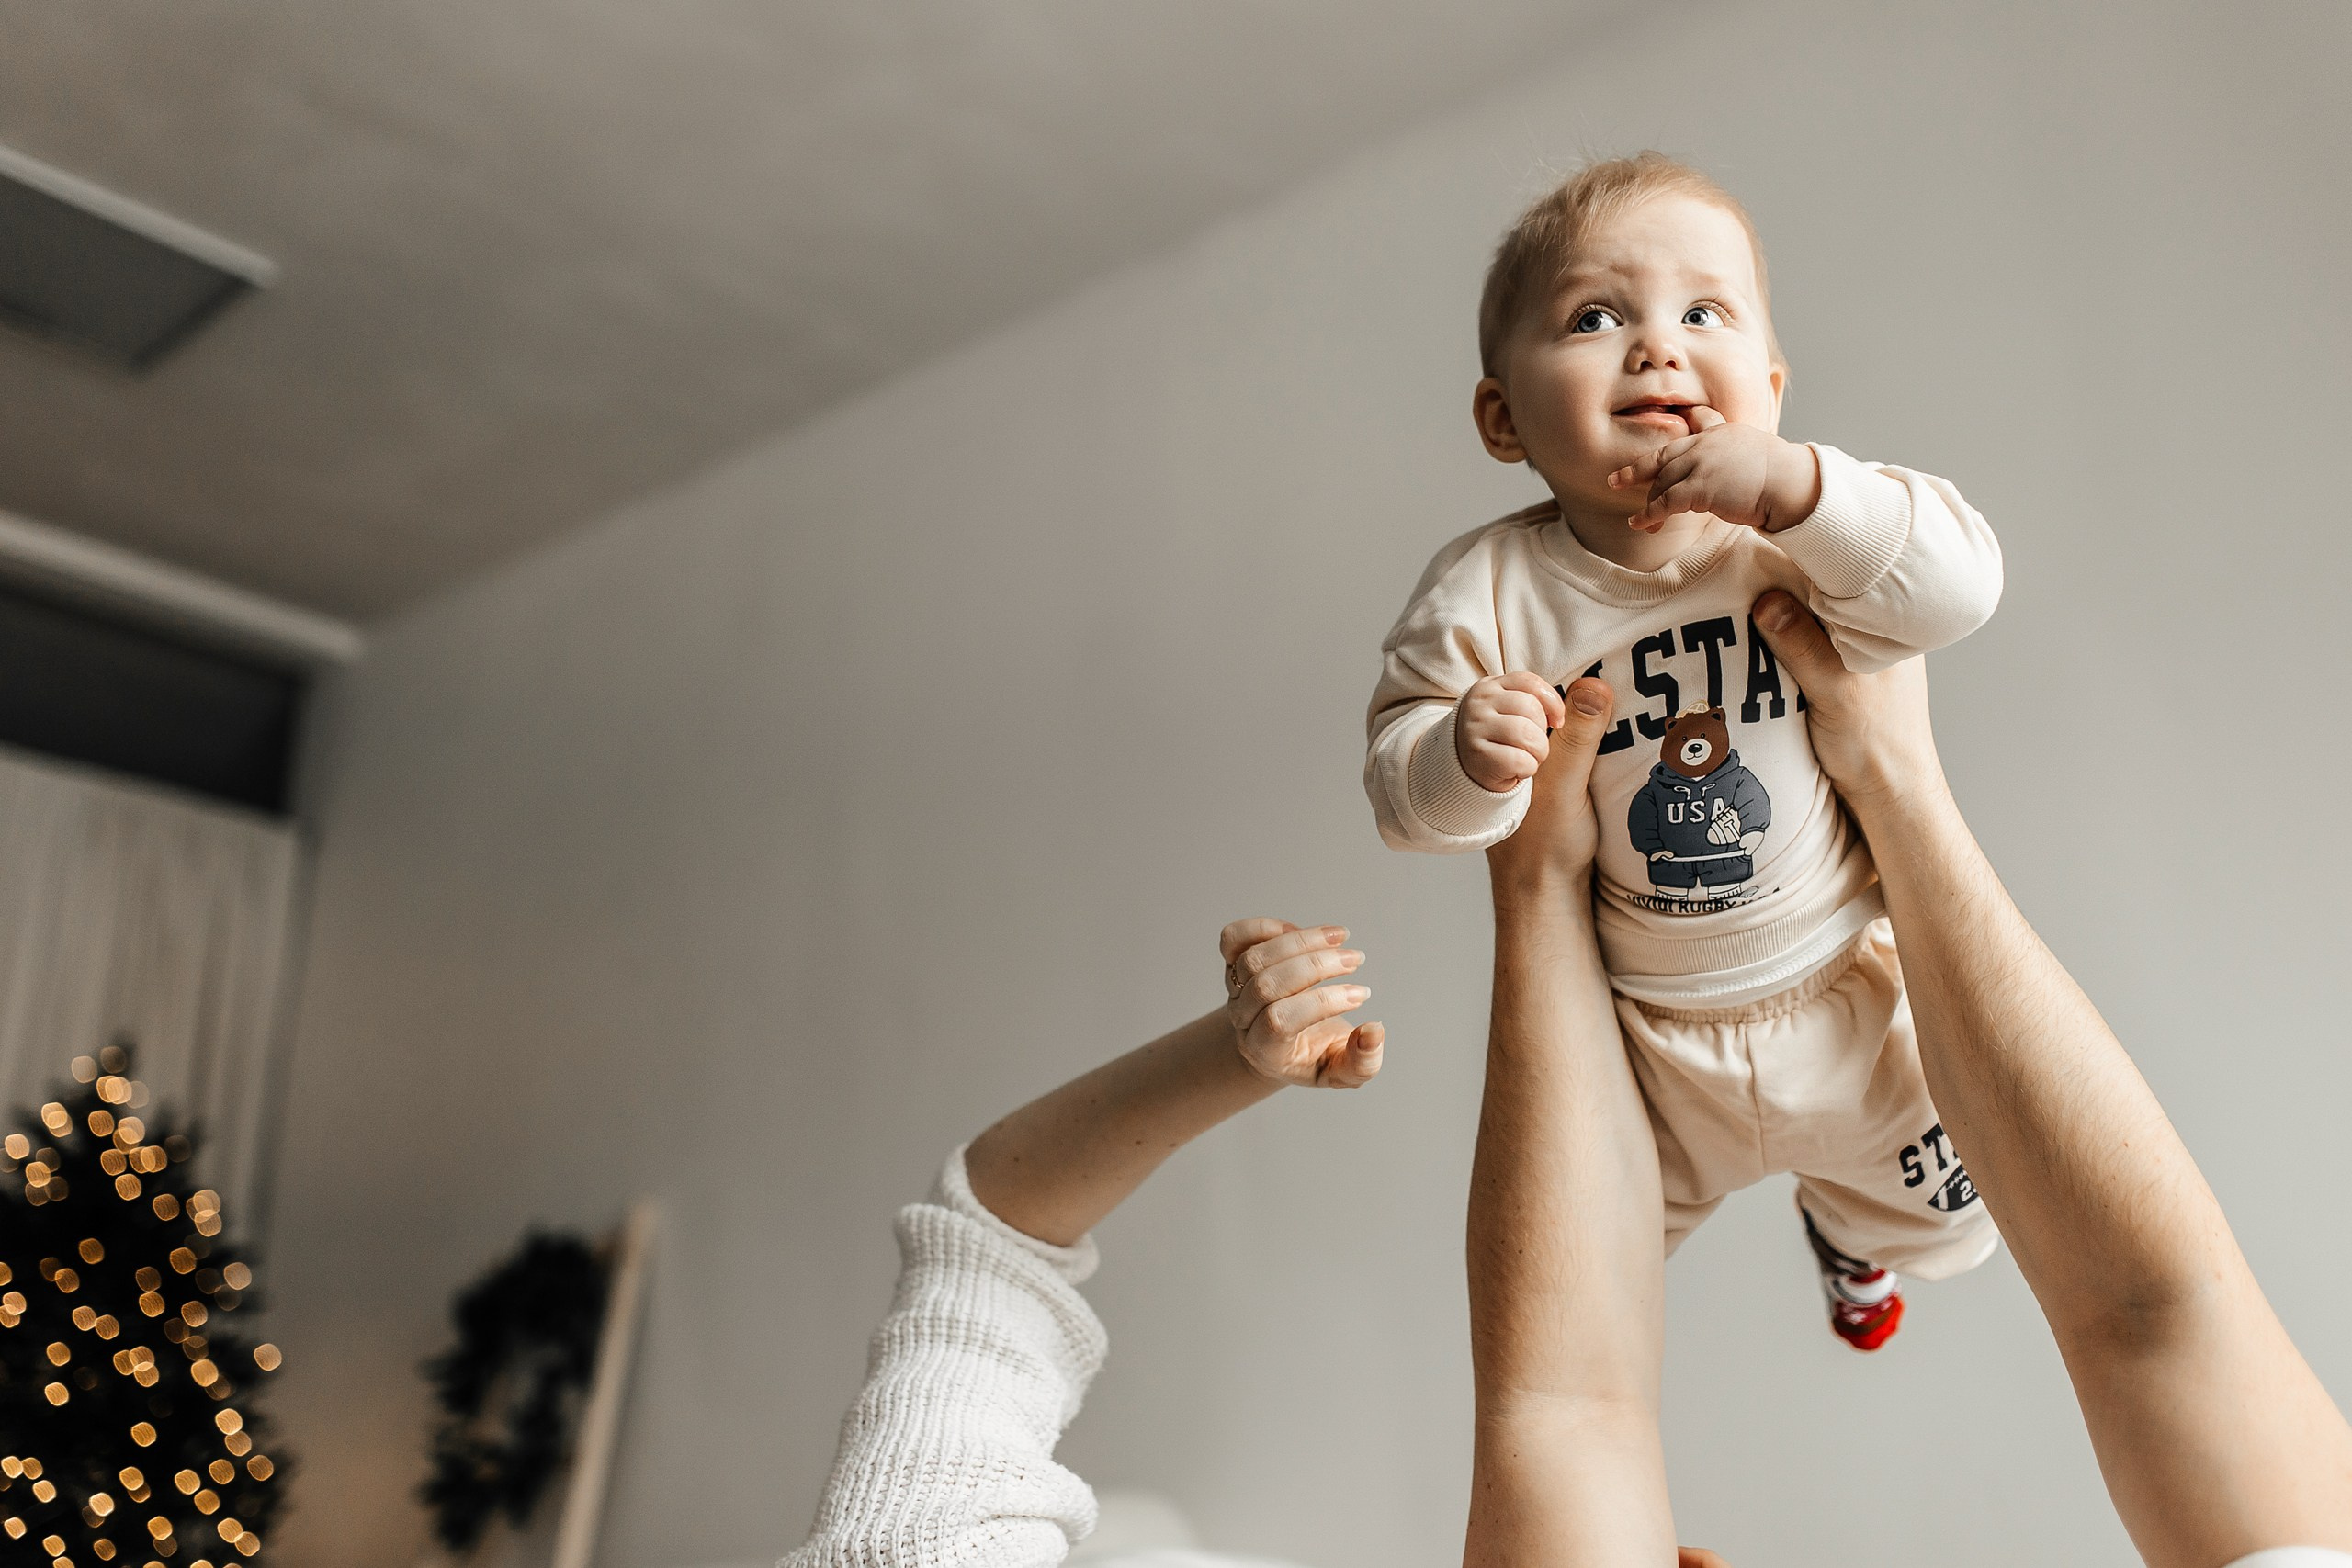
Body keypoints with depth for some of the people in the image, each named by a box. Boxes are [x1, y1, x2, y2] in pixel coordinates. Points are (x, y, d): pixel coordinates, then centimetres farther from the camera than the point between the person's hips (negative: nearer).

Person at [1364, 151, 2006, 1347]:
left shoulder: (1799, 532, -18)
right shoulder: (1483, 596, -21)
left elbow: (1961, 587, -31)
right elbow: (1399, 784, -19)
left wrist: (1797, 485, -43)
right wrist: (1466, 757, -41)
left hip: (1841, 991, 1)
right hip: (1633, 1034, -1)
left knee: (1946, 1222, 24)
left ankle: (1844, 1227, 63)